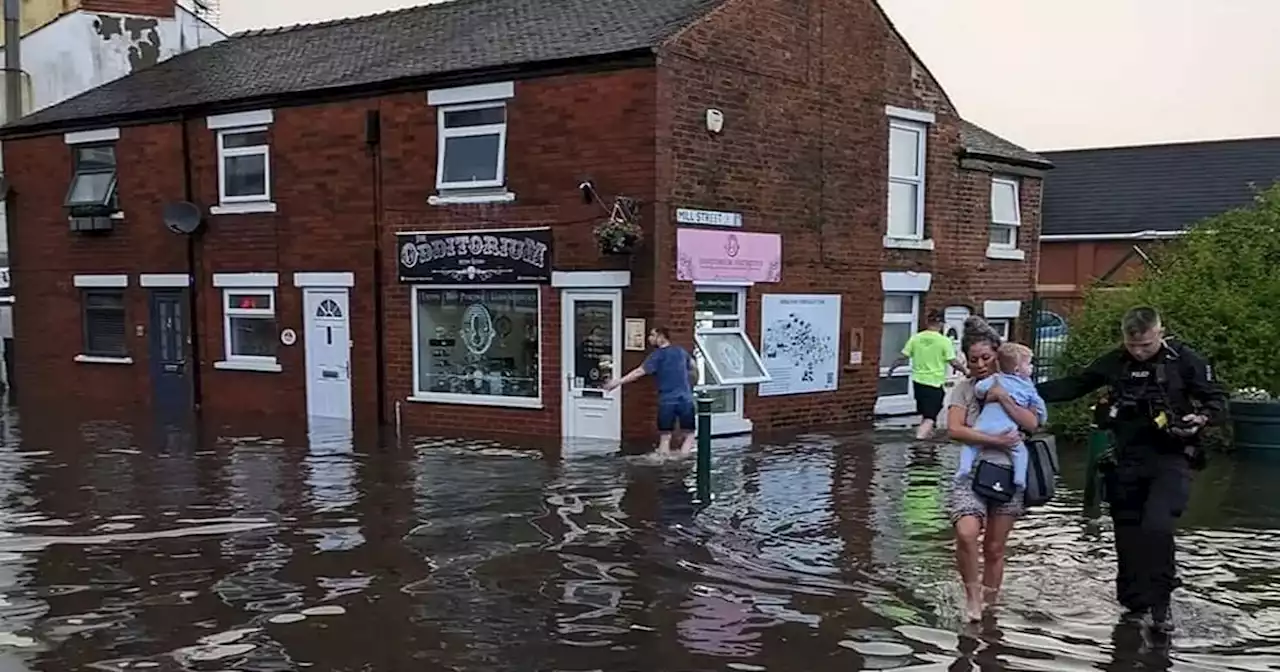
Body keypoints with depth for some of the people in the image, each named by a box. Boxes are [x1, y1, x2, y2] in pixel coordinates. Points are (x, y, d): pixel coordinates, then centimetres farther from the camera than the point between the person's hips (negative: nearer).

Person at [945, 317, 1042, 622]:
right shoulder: (964, 388, 1)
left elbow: (1032, 424, -6)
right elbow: (954, 429, -12)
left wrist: (1002, 397, -14)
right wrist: (995, 440, -18)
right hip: (972, 473, -2)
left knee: (995, 548, 6)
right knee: (966, 533, -25)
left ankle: (989, 605, 21)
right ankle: (972, 593, -4)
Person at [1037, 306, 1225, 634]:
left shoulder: (1185, 360, -4)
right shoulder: (1115, 363, 6)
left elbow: (1216, 400, 2)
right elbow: (1073, 386, 13)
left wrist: (1199, 418, -19)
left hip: (1170, 459, -4)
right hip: (1127, 461, 4)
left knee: (1157, 527, -21)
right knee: (1128, 535, 7)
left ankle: (1159, 603, -6)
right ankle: (1136, 604, 20)